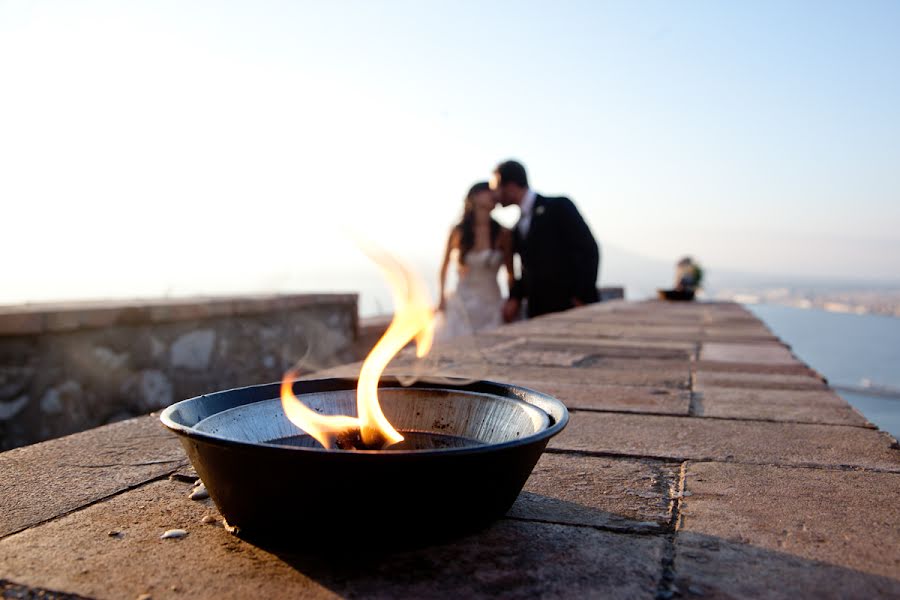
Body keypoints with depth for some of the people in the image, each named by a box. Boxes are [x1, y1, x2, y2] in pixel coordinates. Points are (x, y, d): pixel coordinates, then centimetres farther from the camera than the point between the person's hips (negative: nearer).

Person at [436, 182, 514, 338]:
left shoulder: (503, 234, -3)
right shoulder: (458, 231, 0)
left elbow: (510, 273, 4)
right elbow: (445, 265, 14)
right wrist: (442, 297, 13)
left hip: (491, 304, 0)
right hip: (462, 303, 1)